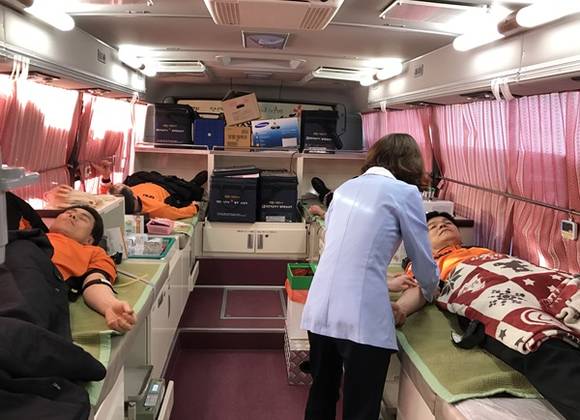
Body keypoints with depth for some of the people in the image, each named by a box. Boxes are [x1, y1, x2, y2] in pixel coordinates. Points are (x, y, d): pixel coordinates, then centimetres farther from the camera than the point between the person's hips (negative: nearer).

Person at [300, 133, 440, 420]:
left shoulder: (346, 187, 17)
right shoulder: (404, 191, 0)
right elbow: (423, 259, 6)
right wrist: (429, 293, 27)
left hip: (319, 309, 6)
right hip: (361, 318, -6)